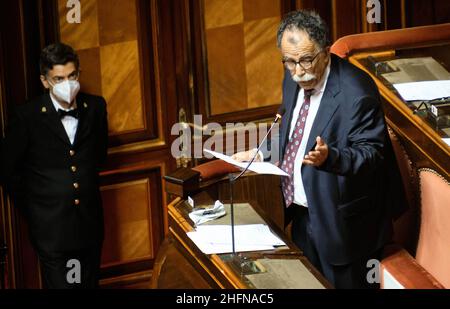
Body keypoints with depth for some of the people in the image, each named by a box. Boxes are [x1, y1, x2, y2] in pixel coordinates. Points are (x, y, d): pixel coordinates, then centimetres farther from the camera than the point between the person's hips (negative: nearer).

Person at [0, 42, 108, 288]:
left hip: (90, 222, 4)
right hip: (51, 228, -4)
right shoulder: (26, 116, -12)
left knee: (89, 283, 13)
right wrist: (30, 211, 4)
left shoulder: (95, 107, 0)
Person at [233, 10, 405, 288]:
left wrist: (329, 156, -38)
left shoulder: (356, 92, -24)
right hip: (303, 213, 8)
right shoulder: (294, 79, 2)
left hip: (341, 222, -8)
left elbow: (371, 154, -21)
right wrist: (259, 153, 5)